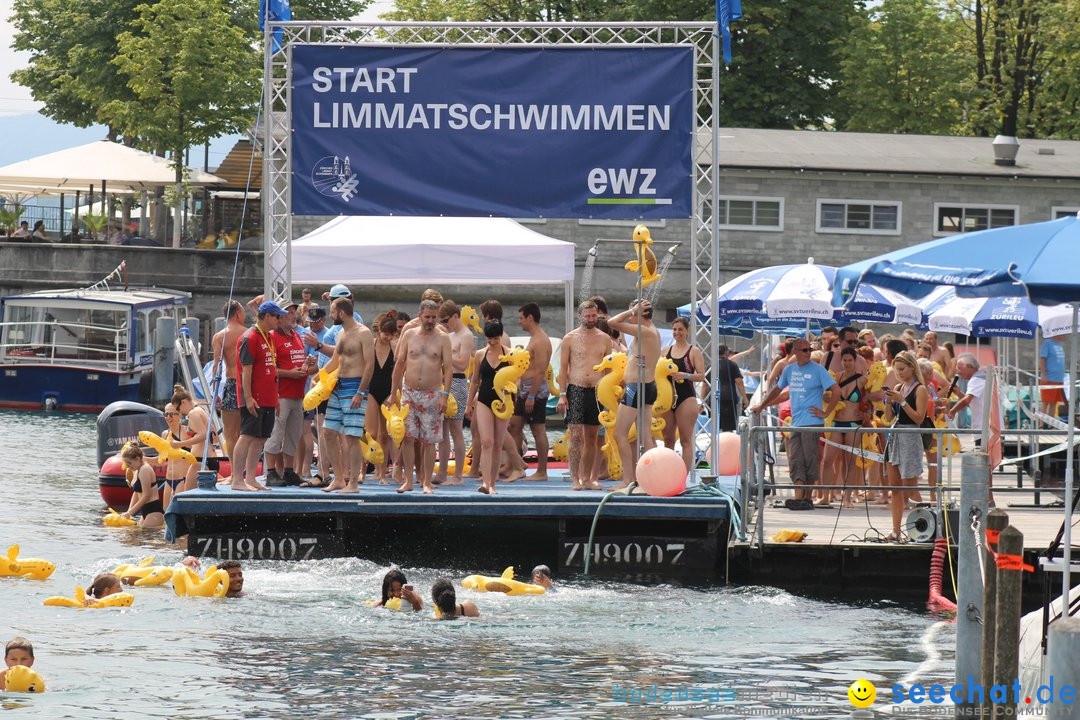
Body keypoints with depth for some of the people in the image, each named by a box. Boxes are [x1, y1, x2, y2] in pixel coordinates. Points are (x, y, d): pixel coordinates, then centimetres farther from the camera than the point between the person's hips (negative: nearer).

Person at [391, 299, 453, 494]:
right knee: (408, 437, -2)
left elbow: (448, 367, -2)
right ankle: (408, 480, 4)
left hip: (432, 395, -2)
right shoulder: (409, 335, 6)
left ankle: (427, 482, 5)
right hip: (409, 393, 2)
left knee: (429, 441, -1)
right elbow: (400, 364, 9)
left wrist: (445, 395, -11)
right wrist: (393, 393, 6)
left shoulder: (443, 339, 2)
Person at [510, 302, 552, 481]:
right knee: (514, 425, 12)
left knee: (539, 431, -5)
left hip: (536, 391, -11)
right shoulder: (534, 339, 16)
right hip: (525, 390, 11)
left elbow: (540, 371, -22)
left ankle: (542, 472, -1)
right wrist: (522, 394, 22)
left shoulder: (540, 341, -17)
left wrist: (531, 396, -24)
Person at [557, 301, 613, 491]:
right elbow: (563, 368, 1)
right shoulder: (570, 338, 1)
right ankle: (575, 478, -11)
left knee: (591, 437, 7)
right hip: (575, 390, -3)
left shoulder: (604, 338, 10)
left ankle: (587, 478, 12)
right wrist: (562, 394, -7)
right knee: (576, 435, -11)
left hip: (597, 391, 3)